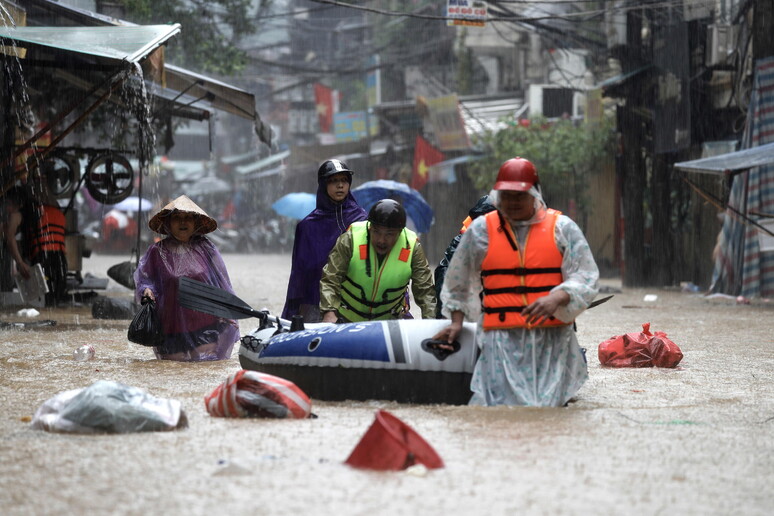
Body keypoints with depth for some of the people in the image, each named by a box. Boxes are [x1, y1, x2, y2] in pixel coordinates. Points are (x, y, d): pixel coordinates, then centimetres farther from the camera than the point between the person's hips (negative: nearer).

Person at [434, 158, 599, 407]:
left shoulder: (561, 228, 7)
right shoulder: (481, 230, 10)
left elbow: (585, 277, 1)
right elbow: (458, 281, 23)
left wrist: (556, 298, -17)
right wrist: (456, 322, 19)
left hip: (552, 338, 0)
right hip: (502, 339, 0)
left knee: (547, 404, -7)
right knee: (502, 402, -14)